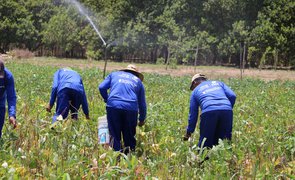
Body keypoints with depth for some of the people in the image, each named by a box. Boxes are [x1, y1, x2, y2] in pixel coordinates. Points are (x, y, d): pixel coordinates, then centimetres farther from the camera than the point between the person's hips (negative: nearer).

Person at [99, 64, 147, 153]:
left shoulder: (114, 74, 26)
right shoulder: (138, 81, 27)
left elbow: (101, 87, 12)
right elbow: (142, 103, 28)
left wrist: (107, 100, 26)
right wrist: (142, 120, 39)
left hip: (113, 106, -1)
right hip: (131, 108, 1)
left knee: (115, 136, 5)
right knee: (129, 137, 12)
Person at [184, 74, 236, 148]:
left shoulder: (196, 90, 27)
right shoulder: (218, 83, 31)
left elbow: (193, 114, 27)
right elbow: (232, 96, 14)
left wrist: (189, 132, 34)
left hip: (209, 112, -2)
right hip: (226, 111, 2)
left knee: (205, 143, 8)